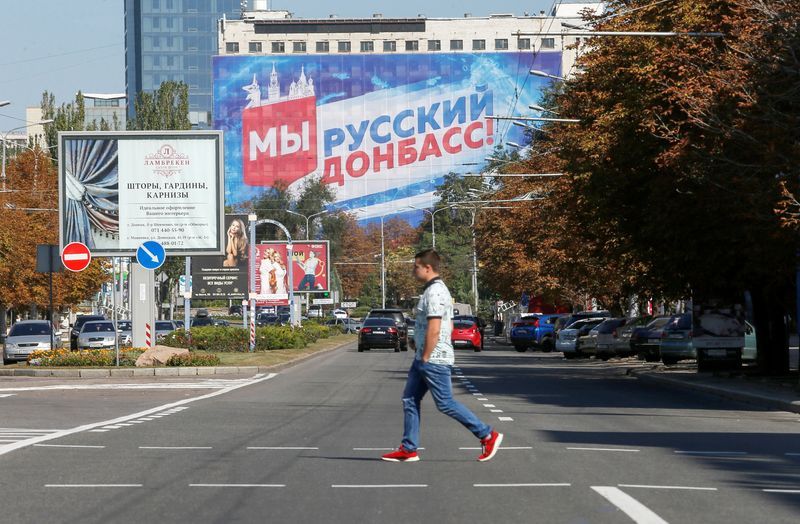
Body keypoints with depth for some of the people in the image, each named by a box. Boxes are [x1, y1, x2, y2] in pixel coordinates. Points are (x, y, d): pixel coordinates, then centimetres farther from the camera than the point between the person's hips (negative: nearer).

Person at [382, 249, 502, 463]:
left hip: (434, 360, -11)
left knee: (445, 403, -5)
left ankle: (488, 436, 1)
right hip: (423, 359, 11)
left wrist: (425, 357, -18)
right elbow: (449, 326, 22)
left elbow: (433, 330, -24)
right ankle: (408, 449, 11)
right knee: (410, 399, 9)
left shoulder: (434, 293, -18)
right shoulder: (437, 290, 15)